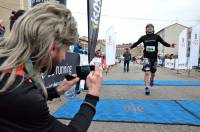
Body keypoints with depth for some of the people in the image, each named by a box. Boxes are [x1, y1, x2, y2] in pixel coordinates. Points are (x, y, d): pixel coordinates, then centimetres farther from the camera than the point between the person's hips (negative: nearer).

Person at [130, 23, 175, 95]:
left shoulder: (157, 36, 1)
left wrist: (170, 45, -12)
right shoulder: (143, 37, 1)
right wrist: (130, 48, 10)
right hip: (146, 57, -2)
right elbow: (136, 43, 11)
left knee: (153, 72, 16)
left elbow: (163, 42, 4)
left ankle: (152, 80, 49)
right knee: (147, 72, -15)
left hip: (154, 57, 2)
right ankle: (147, 88, -11)